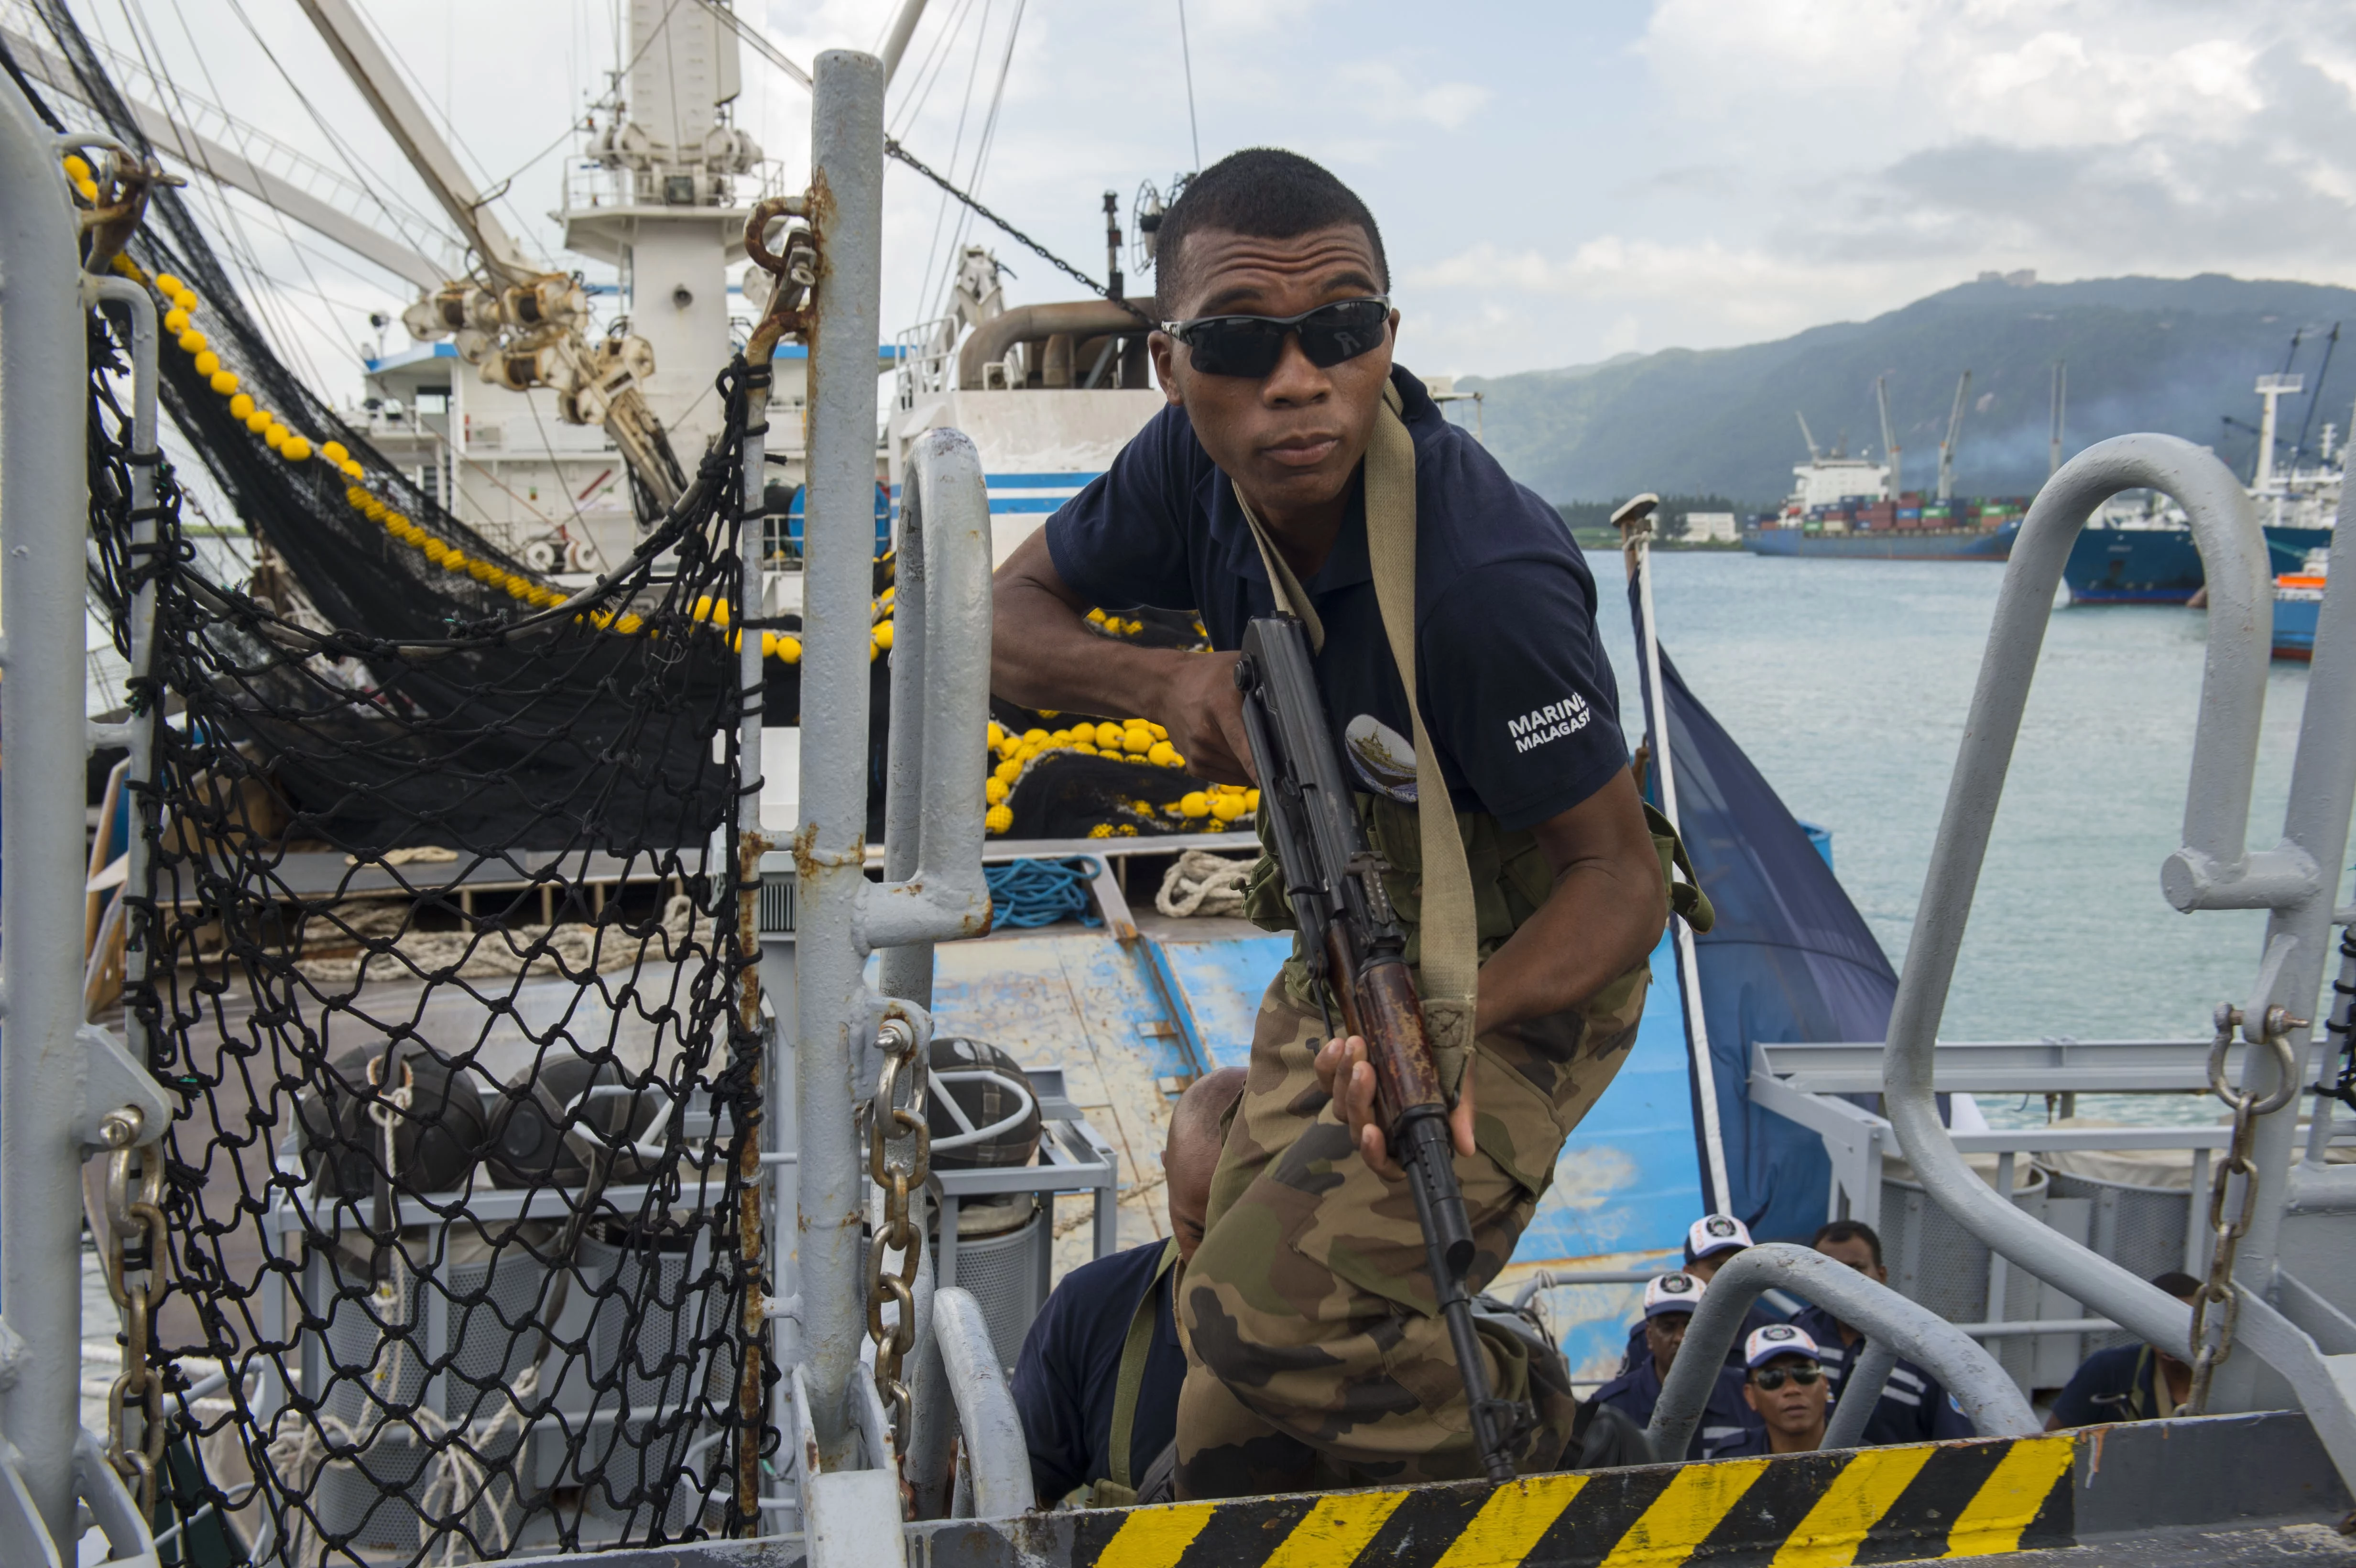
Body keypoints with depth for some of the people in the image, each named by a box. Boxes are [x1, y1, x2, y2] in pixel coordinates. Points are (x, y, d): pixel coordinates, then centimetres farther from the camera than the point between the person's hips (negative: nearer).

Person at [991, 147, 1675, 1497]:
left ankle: (1546, 1477, 4)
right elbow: (1010, 613, -2)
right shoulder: (1195, 467, -15)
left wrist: (1457, 1019, -44)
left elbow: (1620, 874, -26)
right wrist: (1167, 680, -23)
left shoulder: (1486, 582, -35)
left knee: (1277, 1313, -22)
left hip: (1524, 964, -7)